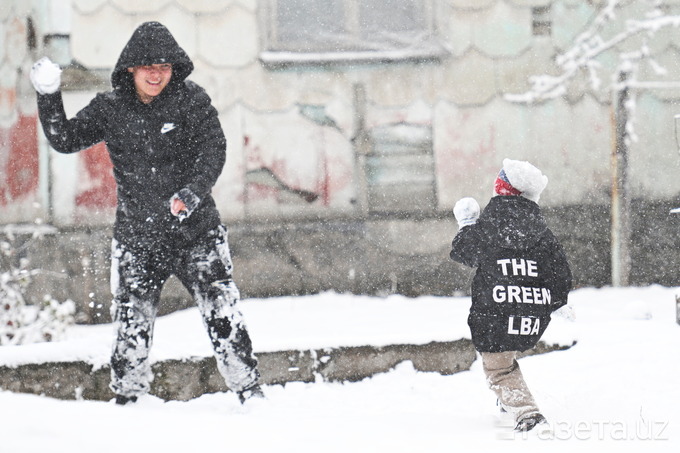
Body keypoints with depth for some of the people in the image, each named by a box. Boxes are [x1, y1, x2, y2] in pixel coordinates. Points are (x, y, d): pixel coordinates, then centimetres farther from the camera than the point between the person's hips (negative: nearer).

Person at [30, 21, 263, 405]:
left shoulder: (191, 99, -3)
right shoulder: (109, 108, 3)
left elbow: (214, 150, -10)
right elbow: (66, 140, 10)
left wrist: (191, 193, -26)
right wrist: (49, 97, -3)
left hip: (196, 232, -1)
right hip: (137, 237, 2)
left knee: (223, 315, -5)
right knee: (132, 323, 2)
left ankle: (250, 393, 4)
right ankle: (127, 397, 17)